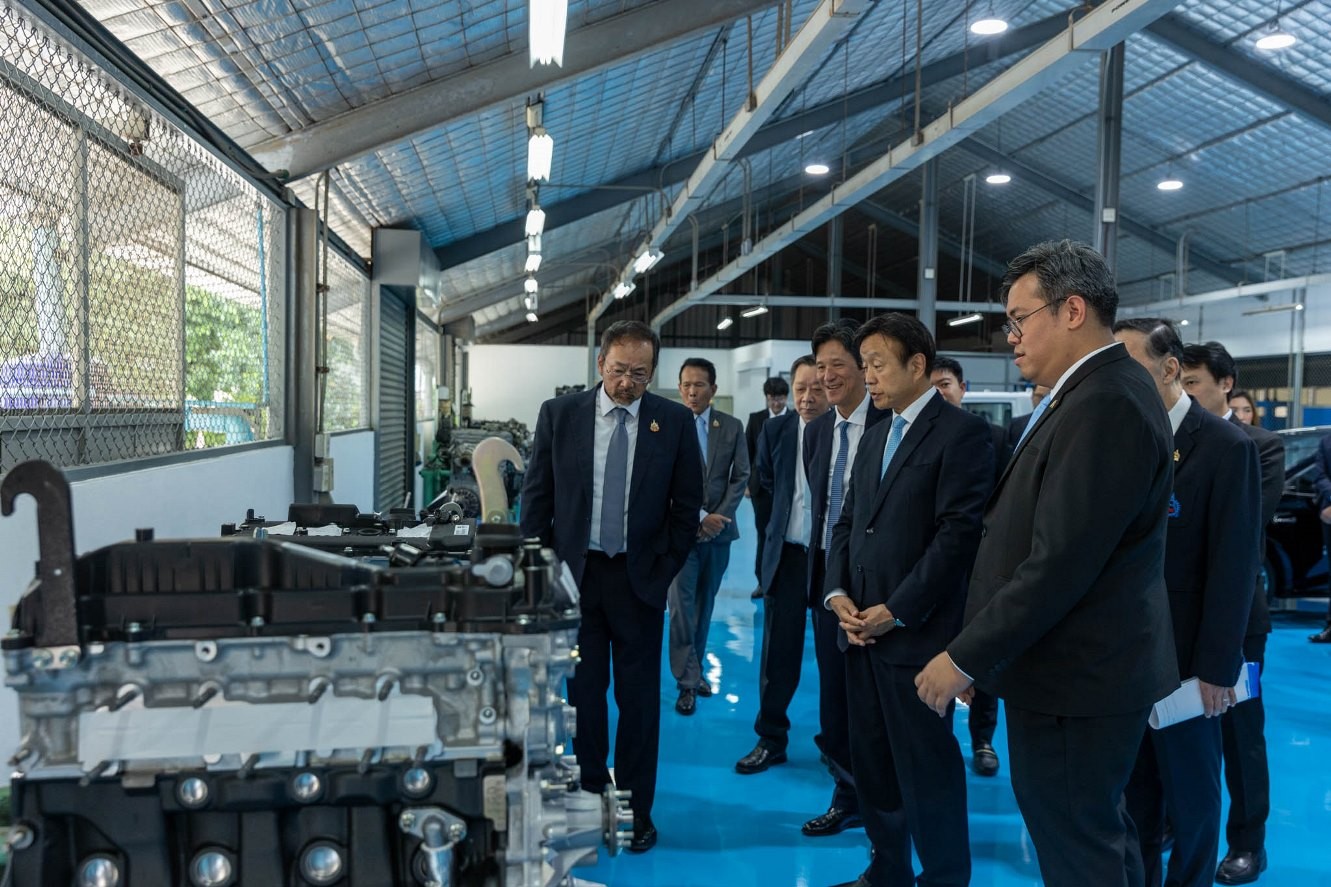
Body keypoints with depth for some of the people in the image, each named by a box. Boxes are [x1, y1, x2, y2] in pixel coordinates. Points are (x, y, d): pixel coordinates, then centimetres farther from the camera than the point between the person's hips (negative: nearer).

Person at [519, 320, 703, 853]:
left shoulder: (674, 422, -3)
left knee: (639, 696, 7)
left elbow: (687, 503, 2)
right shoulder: (559, 414, -1)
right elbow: (536, 494, 4)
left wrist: (666, 569, -3)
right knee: (583, 690, 10)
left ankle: (635, 809, 20)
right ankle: (590, 794, 25)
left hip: (640, 577, 0)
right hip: (574, 571, 1)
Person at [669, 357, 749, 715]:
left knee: (704, 604, 12)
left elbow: (740, 476, 3)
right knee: (681, 605, -6)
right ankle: (687, 681, 2)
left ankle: (695, 669, 25)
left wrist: (720, 516, -11)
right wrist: (699, 518, -15)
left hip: (719, 530, 4)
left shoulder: (732, 427, 5)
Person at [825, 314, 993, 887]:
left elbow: (960, 532, -17)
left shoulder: (963, 432, -9)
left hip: (915, 633, -7)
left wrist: (896, 611, -16)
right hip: (861, 628, 7)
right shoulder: (875, 436, 16)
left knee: (926, 769, 3)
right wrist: (837, 592, 0)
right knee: (870, 762, 14)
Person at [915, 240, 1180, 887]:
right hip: (1087, 666, 10)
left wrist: (965, 658, -19)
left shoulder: (1105, 404, -22)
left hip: (1074, 678, -10)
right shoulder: (1099, 392, 10)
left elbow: (1059, 564, -27)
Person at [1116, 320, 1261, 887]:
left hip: (1182, 654, -4)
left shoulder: (1226, 446, -12)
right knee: (1136, 787, 16)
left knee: (1191, 794, 13)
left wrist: (1217, 666, -15)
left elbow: (1234, 565, -14)